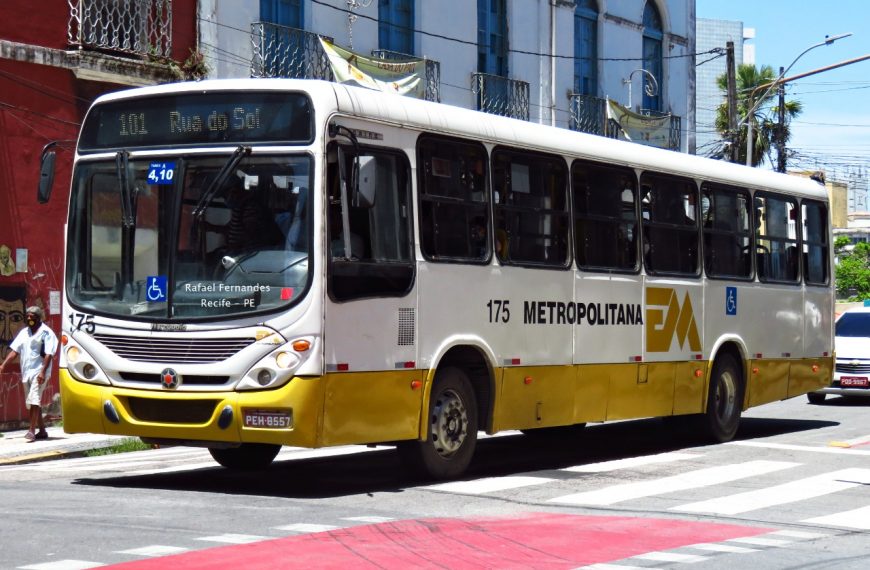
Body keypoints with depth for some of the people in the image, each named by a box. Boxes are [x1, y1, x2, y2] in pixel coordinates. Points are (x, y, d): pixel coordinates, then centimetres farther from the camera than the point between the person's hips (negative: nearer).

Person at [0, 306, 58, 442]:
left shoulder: (46, 332, -6)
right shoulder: (24, 332, 13)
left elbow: (48, 354, -12)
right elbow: (14, 350, 11)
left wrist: (43, 372, -22)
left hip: (39, 372, -7)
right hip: (26, 372, 7)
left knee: (34, 401, -15)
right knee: (32, 403, 9)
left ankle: (32, 431, -17)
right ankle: (42, 431, 16)